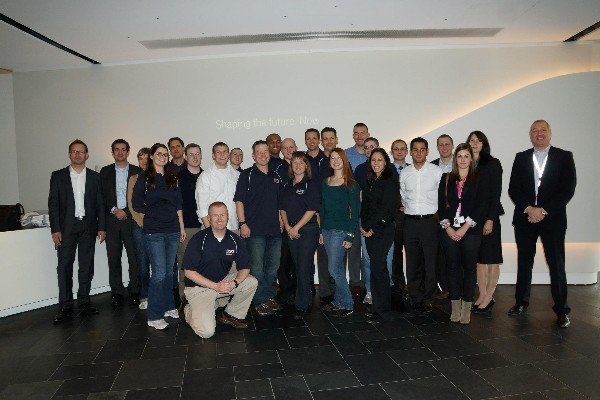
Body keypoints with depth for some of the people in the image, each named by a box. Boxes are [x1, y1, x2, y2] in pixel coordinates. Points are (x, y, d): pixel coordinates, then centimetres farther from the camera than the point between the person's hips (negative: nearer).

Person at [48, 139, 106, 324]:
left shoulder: (95, 177, 7)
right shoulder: (58, 176, 4)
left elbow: (100, 203, 6)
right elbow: (53, 204, 1)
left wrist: (101, 227, 0)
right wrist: (55, 229, -7)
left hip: (88, 227, 1)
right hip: (66, 227, -1)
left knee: (87, 267, 7)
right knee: (64, 267, -1)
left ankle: (84, 302, 18)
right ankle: (65, 307, 6)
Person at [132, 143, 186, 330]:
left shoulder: (173, 179, 12)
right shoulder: (144, 179, 0)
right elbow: (137, 204, 0)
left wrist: (182, 227, 10)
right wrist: (153, 212, 5)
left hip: (172, 230, 4)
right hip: (154, 232, -4)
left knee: (169, 271, 12)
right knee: (159, 273, -7)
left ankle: (168, 307, 26)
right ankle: (154, 316, 1)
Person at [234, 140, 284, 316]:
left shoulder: (276, 177, 14)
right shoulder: (247, 175, -2)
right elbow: (239, 200, -7)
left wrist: (281, 222, 13)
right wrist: (243, 224, -13)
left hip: (274, 230, 5)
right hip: (255, 229, -5)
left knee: (273, 266, 13)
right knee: (257, 267, 1)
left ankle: (269, 296, 28)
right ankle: (260, 301, 12)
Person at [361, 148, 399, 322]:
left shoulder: (391, 180, -6)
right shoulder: (370, 181, 16)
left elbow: (386, 207, -12)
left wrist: (371, 227, -10)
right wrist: (364, 225, 1)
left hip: (384, 229, -7)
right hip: (370, 230, 7)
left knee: (378, 267, -8)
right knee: (378, 267, 10)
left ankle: (381, 311, 2)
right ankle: (382, 308, 20)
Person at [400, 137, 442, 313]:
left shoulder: (437, 171, 0)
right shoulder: (404, 173, 8)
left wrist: (438, 215, 1)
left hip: (430, 221, -2)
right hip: (410, 221, 3)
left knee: (431, 262, 0)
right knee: (412, 262, 7)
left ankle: (426, 299, 14)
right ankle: (416, 298, 20)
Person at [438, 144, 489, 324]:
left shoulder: (479, 180, 4)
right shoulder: (446, 179, 10)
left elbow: (481, 206, -5)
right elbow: (441, 204, 5)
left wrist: (464, 228, -11)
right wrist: (447, 227, -6)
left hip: (470, 230, -1)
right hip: (450, 230, 2)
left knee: (469, 267, 2)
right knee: (453, 266, 4)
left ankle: (466, 308, 10)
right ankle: (455, 307, 13)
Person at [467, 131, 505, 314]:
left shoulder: (492, 163, -2)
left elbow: (495, 193, -7)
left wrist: (490, 219, -15)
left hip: (488, 216, -4)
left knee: (491, 258, 1)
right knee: (478, 258, 8)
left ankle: (488, 297, 9)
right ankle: (482, 296, 16)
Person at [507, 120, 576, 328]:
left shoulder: (564, 157, 3)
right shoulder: (521, 158, 9)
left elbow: (568, 189, -5)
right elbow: (513, 189, 3)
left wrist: (544, 211, -13)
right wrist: (528, 208, -11)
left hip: (553, 219, -2)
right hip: (525, 218, 2)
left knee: (557, 265, 0)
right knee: (524, 262, 10)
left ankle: (561, 310, 12)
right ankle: (521, 303, 22)